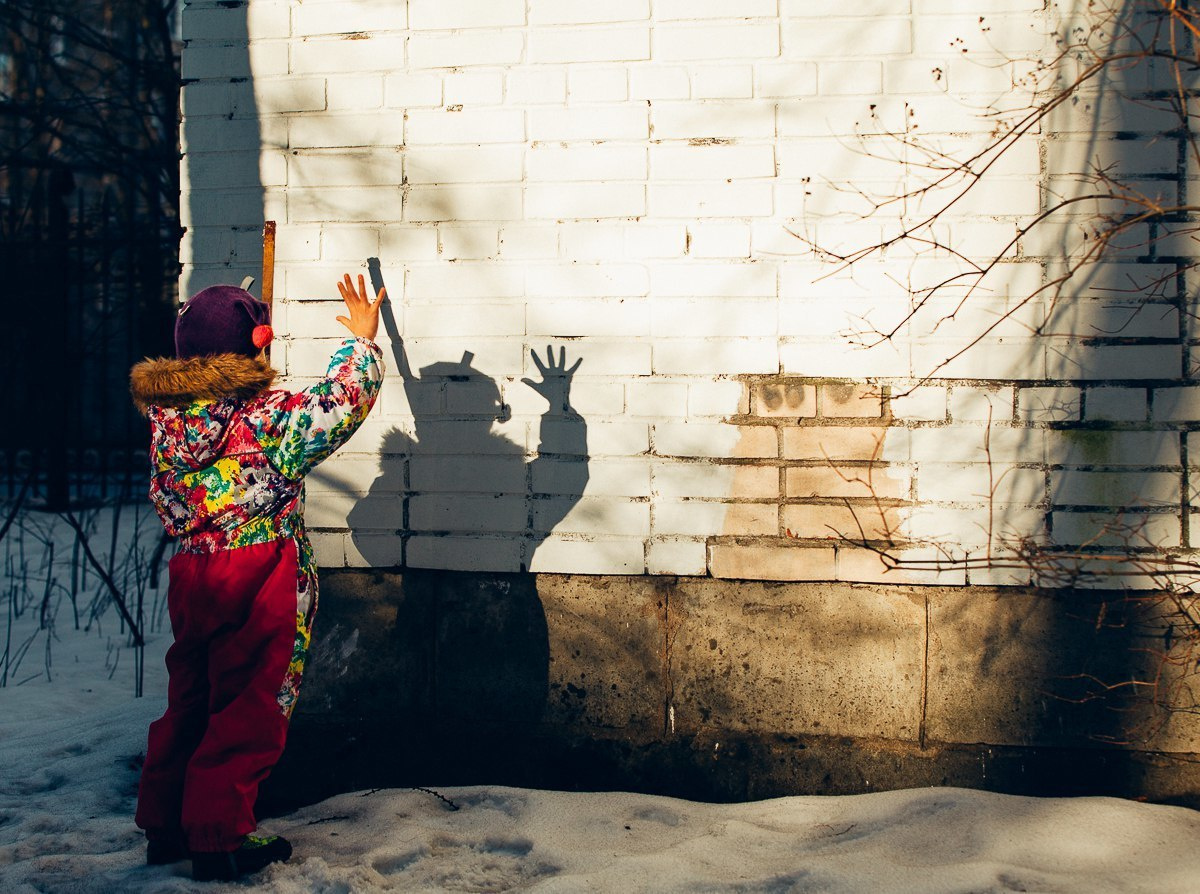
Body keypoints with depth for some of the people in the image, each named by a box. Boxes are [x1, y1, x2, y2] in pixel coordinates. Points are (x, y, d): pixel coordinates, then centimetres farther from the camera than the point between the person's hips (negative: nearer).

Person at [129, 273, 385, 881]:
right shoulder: (271, 416, -16)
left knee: (189, 701, 18)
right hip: (260, 578, -6)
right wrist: (363, 338, 4)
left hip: (192, 574, 6)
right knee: (249, 710, 5)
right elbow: (344, 398, -13)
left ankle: (164, 827, 27)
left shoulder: (166, 413, 1)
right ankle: (219, 837, 10)